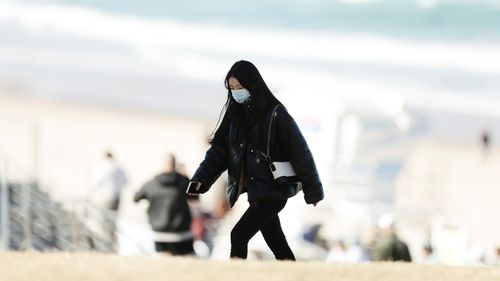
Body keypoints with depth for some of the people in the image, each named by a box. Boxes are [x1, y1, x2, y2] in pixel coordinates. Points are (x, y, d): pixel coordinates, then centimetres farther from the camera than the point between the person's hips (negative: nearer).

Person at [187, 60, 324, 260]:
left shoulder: (275, 114, -12)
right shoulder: (235, 114, 6)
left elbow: (299, 152, -9)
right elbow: (219, 150, 4)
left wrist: (312, 190, -6)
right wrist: (202, 178, -11)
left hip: (274, 190, -7)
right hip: (255, 191, 7)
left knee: (239, 235, -17)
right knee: (277, 244, 13)